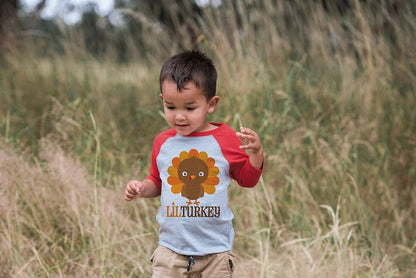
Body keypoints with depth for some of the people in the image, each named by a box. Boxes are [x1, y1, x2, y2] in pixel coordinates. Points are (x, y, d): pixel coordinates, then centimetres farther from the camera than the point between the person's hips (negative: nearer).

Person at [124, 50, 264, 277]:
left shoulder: (225, 139, -4)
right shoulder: (163, 143, 1)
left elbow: (247, 179, 5)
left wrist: (256, 152, -11)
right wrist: (142, 188, -5)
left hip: (215, 249, -1)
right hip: (171, 247, 1)